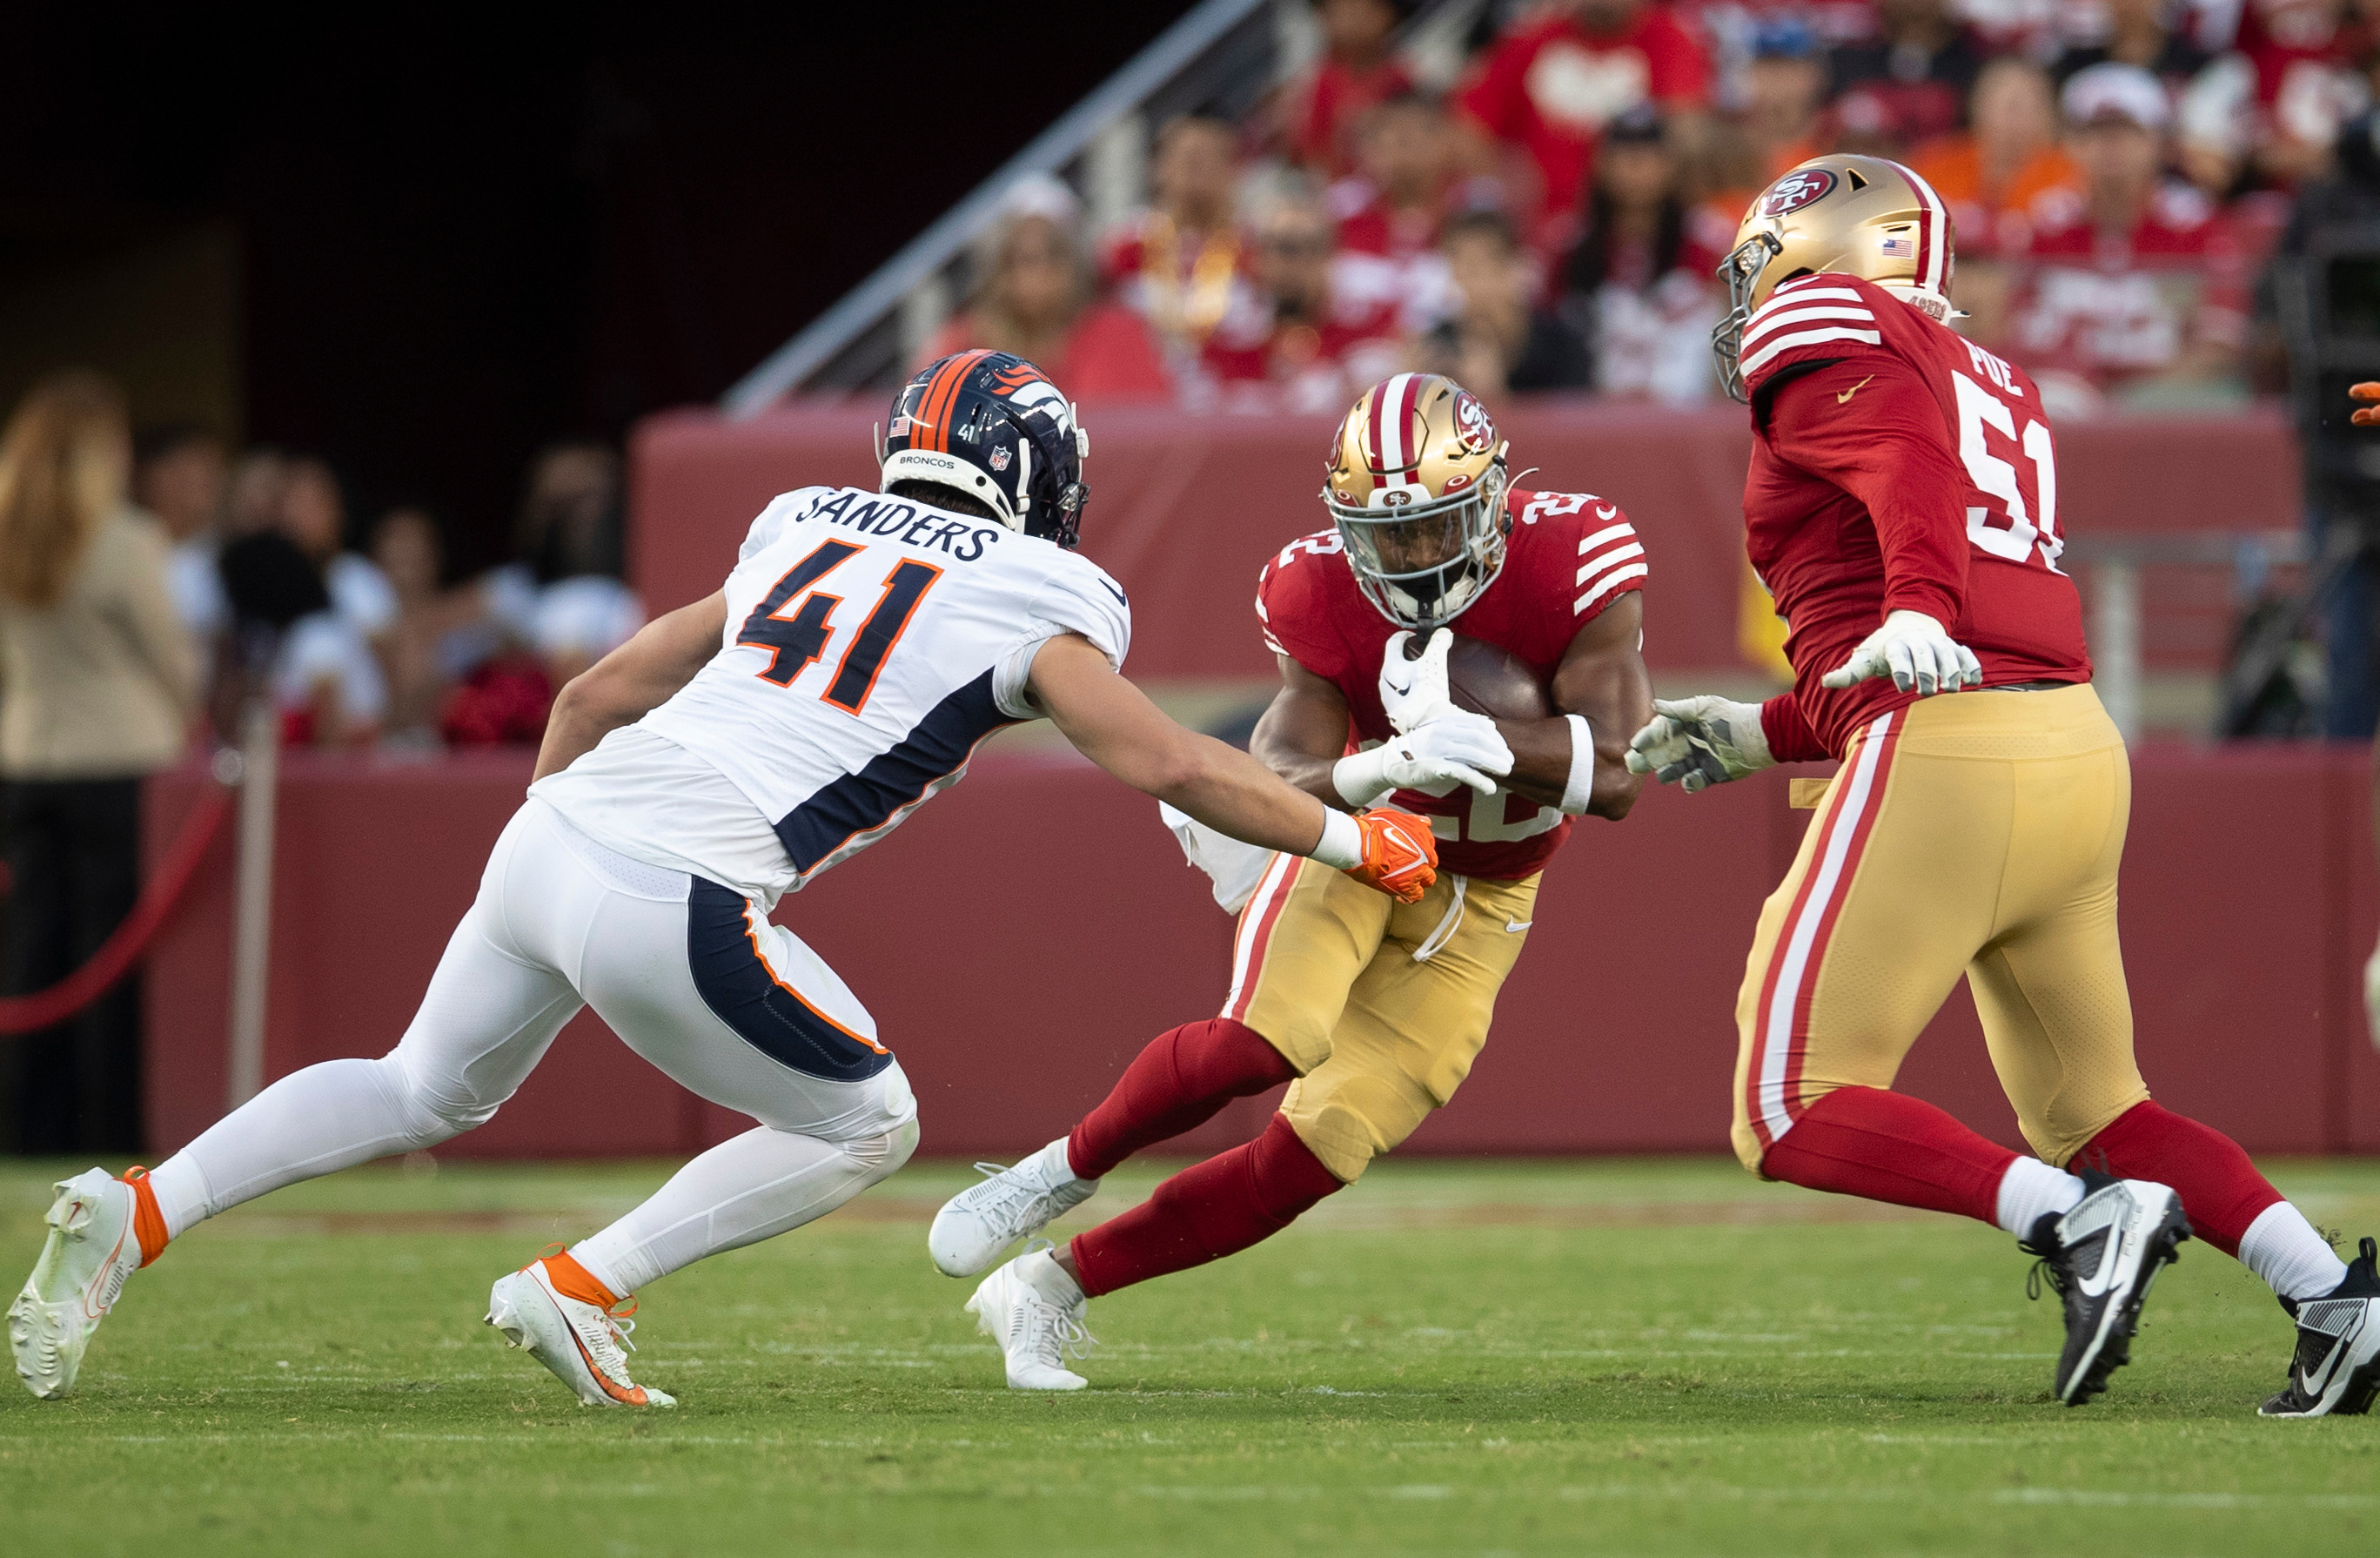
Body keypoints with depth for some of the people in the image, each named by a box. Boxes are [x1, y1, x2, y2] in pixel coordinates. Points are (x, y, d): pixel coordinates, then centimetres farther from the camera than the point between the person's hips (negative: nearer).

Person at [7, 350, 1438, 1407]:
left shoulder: (811, 540, 24)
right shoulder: (1034, 606, 7)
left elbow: (600, 694, 26)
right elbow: (1168, 764, 5)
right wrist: (1351, 842, 16)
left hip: (554, 832, 7)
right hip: (668, 898, -7)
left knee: (425, 1093, 27)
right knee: (864, 1127, 13)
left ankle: (140, 1213, 12)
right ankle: (581, 1287, 4)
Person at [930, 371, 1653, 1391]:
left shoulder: (1575, 562, -25)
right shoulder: (1322, 594, -21)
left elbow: (1614, 779, -30)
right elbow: (1279, 776, -30)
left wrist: (1462, 733, -44)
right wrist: (1379, 772, -53)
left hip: (1475, 902, 1)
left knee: (1309, 1162, -7)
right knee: (1265, 1045, -32)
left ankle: (1054, 1288, 7)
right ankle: (1061, 1173, -7)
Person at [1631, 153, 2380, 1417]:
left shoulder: (1820, 330, 3)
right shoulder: (1994, 385, 28)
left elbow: (1915, 460, -18)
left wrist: (1916, 609, -36)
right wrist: (1764, 734, 35)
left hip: (1948, 754, -9)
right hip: (2079, 745, 9)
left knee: (1794, 1113, -3)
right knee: (2091, 1112, 18)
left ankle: (2075, 1222, -20)